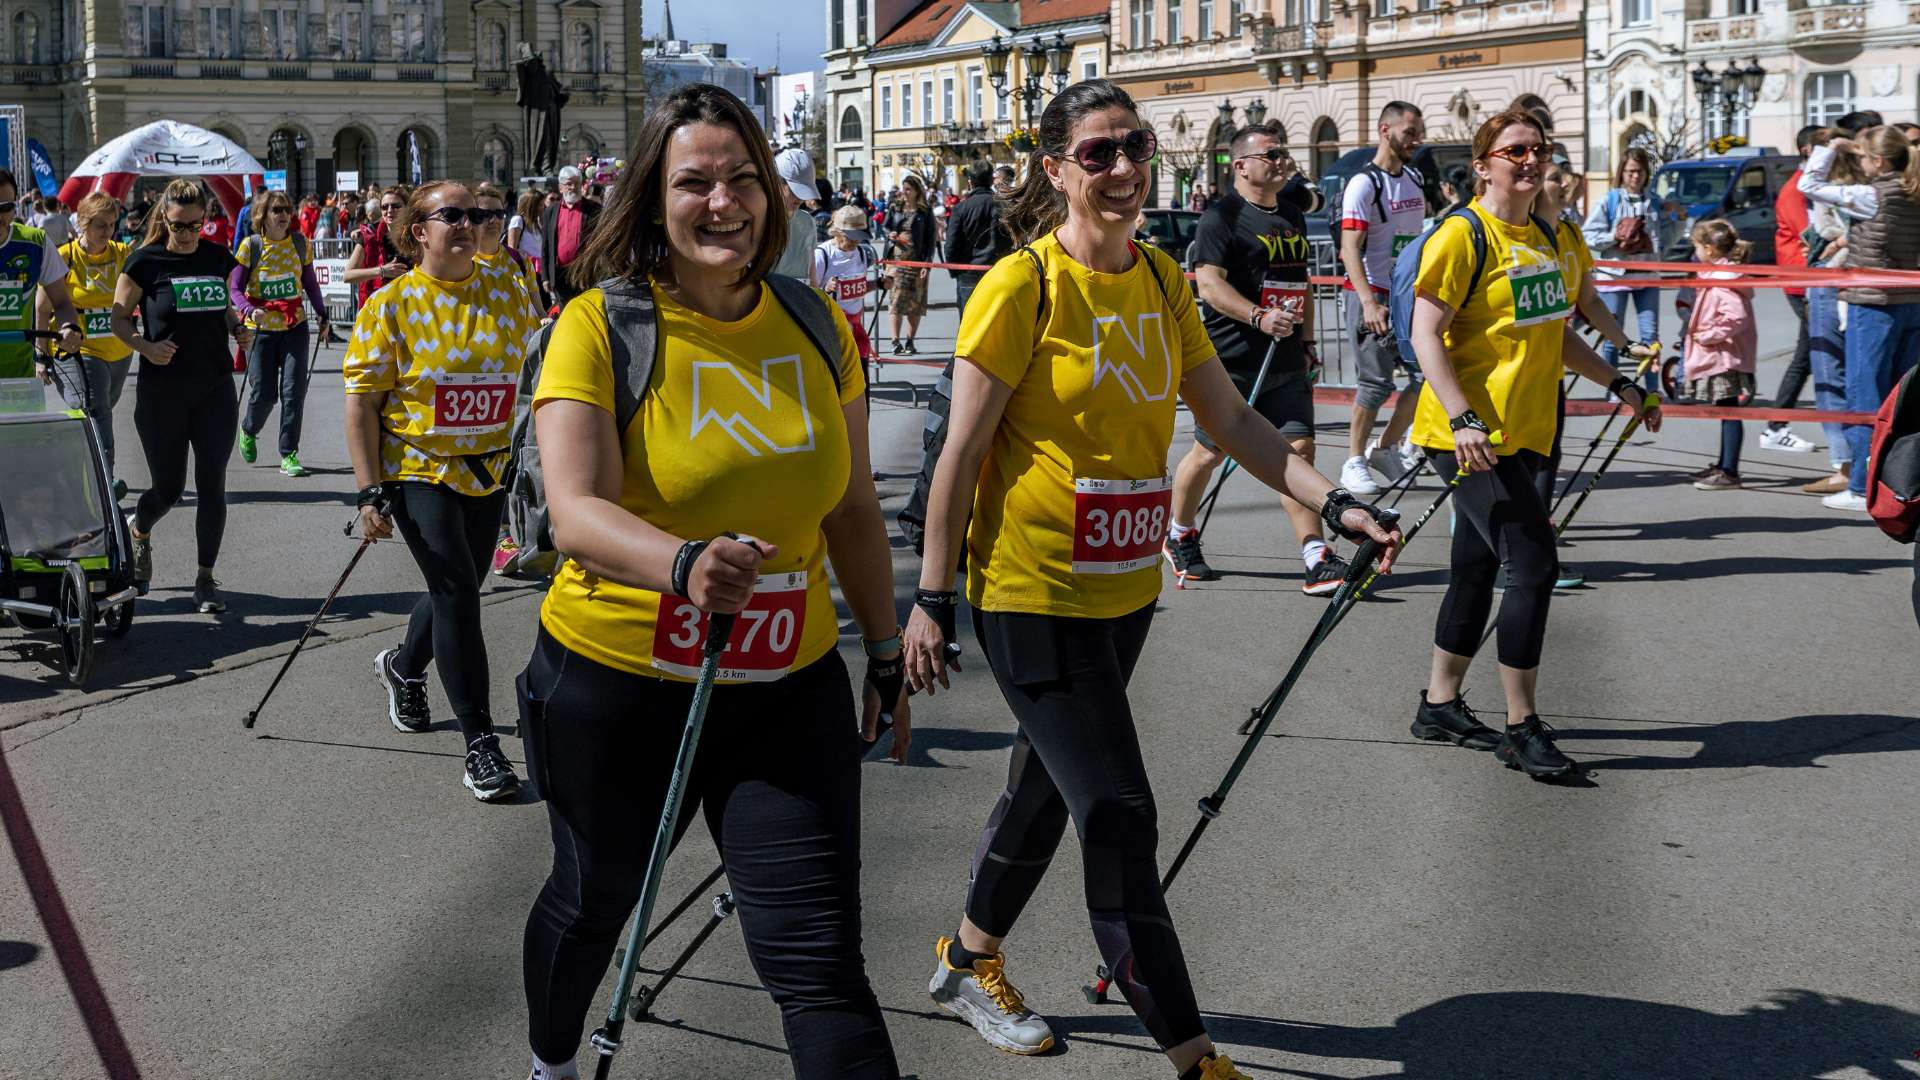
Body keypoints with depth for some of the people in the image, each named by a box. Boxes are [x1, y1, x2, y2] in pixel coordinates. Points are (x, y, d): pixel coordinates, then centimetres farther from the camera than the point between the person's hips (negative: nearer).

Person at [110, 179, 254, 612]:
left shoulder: (217, 257, 5)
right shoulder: (146, 261, -6)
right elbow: (119, 319, -2)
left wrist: (239, 329, -1)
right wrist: (144, 346, -20)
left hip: (216, 389, 3)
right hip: (162, 390, -3)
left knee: (212, 486, 0)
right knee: (168, 487, 4)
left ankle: (206, 578, 10)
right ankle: (138, 532, 38)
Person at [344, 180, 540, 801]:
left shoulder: (507, 288, -1)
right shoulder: (391, 305, -10)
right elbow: (362, 403, -10)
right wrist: (372, 492, -15)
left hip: (487, 469, 4)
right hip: (419, 469, -4)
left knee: (459, 589, 15)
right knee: (457, 592, -12)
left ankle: (404, 667, 46)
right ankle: (479, 742, -5)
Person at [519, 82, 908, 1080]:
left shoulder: (815, 325, 1)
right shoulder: (601, 325, -13)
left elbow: (851, 506, 11)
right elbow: (575, 512, -27)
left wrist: (886, 651, 14)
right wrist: (685, 565, -46)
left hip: (788, 687, 2)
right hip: (615, 686, -2)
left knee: (820, 960, -6)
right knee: (593, 900, 22)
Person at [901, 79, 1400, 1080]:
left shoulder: (1162, 280, 5)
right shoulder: (1023, 286, -14)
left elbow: (1230, 419, 8)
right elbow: (962, 452, -12)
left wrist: (1333, 501, -4)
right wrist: (931, 600, -11)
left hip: (1125, 589, 7)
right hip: (1031, 593, -7)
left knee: (1048, 781, 20)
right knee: (1119, 815, -6)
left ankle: (969, 959, 42)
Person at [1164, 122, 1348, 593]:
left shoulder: (1293, 217, 16)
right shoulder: (1221, 215, -8)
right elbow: (1209, 284, -18)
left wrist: (1305, 343, 21)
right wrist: (1259, 317, -29)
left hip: (1285, 363, 6)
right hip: (1231, 360, -6)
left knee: (1298, 449, -3)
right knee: (1210, 452, 5)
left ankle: (1317, 560, -5)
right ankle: (1179, 536, 28)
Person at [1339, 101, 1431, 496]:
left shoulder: (1415, 178, 12)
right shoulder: (1364, 184, -12)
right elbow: (1350, 248, -20)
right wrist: (1369, 302, -30)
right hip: (1372, 296, -7)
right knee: (1376, 382, -5)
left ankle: (1388, 447, 16)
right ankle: (1354, 461, 9)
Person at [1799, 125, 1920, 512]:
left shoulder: (1870, 196, -14)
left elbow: (1810, 185, -7)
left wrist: (1831, 147, 3)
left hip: (1873, 305, -7)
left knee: (1865, 397, -1)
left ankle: (1864, 489, 0)